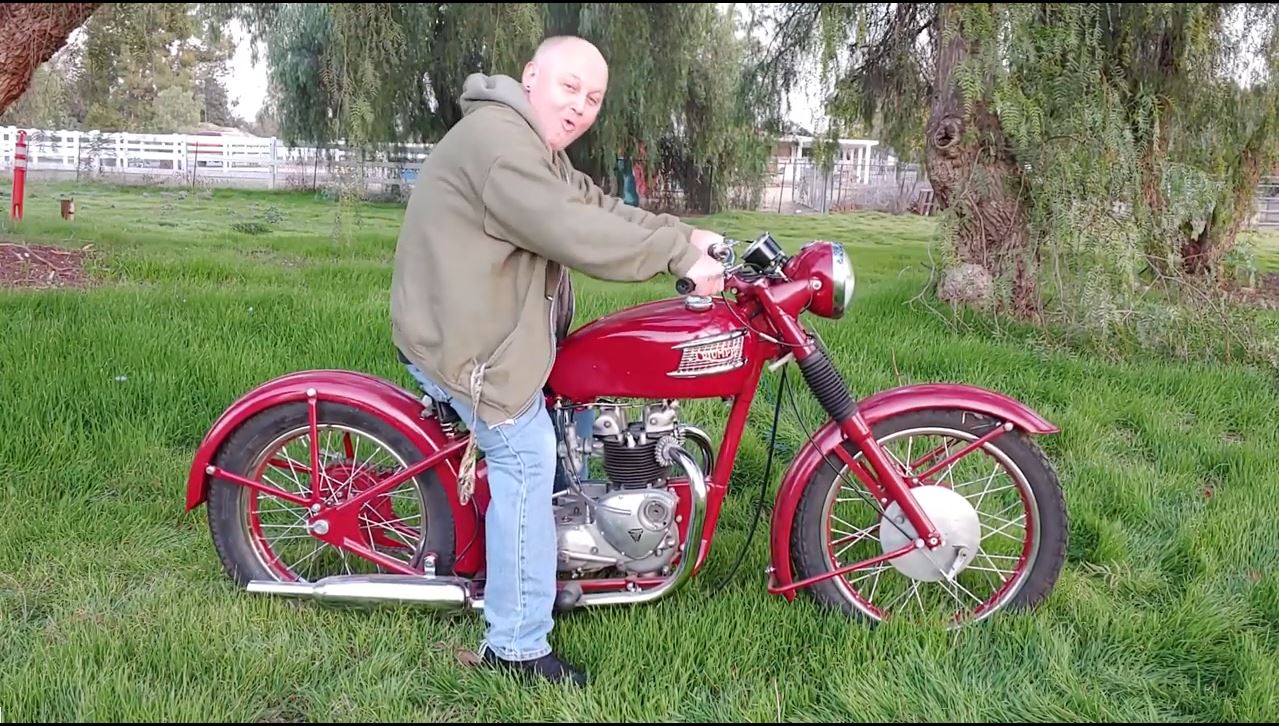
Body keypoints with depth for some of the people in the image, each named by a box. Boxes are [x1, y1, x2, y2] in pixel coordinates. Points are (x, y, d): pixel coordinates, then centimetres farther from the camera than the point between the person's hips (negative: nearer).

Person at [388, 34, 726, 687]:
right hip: (466, 339, -11)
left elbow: (597, 209, 10)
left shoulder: (539, 147, 15)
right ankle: (517, 645, -4)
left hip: (491, 329, 11)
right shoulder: (497, 138, -22)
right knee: (527, 459, -12)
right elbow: (575, 234, -29)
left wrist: (685, 236, -1)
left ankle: (579, 540, 36)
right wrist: (679, 257, -23)